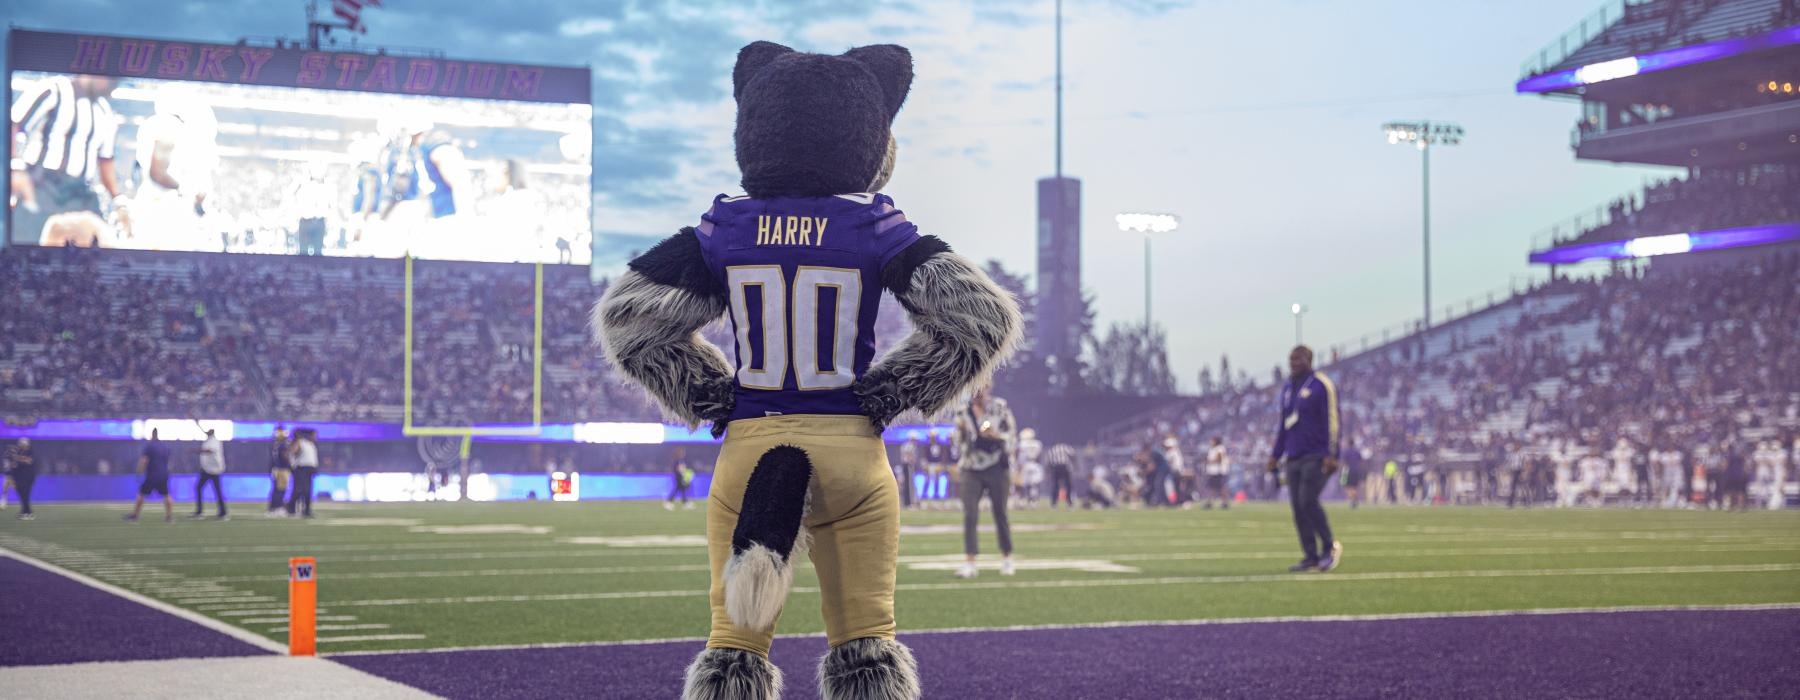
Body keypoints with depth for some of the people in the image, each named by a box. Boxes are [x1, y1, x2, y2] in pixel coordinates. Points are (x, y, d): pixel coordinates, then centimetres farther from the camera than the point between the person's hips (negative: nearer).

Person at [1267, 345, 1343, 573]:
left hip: (1315, 457, -7)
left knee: (1307, 501, -16)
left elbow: (1331, 422, -10)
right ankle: (1311, 556, 7)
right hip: (1293, 458, 7)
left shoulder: (1321, 385, -6)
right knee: (1298, 507, 2)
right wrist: (1275, 454, 21)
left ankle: (1330, 547, 1)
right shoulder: (1287, 388, 17)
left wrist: (1330, 454, -16)